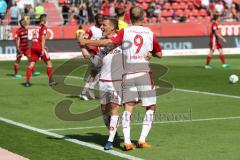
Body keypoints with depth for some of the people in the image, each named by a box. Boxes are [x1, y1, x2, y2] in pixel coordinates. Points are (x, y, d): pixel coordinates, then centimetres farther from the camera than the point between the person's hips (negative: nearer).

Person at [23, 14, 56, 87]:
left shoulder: (36, 27, 17)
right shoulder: (44, 27, -5)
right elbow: (43, 38, -14)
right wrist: (43, 49, -17)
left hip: (33, 46, 6)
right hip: (40, 47, -6)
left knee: (32, 63, 3)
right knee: (49, 62, 6)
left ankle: (27, 81, -5)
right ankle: (50, 80, 6)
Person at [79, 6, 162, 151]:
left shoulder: (125, 32, -1)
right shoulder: (150, 33, 5)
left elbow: (109, 42, -14)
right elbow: (159, 54, 16)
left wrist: (86, 42, -6)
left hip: (128, 74, 0)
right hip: (144, 73, 0)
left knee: (128, 108, 2)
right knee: (150, 107, 10)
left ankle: (127, 142, -10)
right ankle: (142, 140, 0)